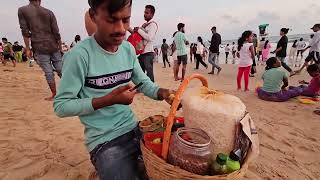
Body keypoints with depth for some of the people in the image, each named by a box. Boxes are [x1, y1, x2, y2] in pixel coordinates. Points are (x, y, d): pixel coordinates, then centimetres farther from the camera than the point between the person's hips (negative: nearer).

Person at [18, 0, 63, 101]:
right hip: (53, 47, 2)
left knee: (49, 72, 1)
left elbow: (25, 31, -3)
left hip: (40, 47, -2)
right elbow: (56, 33, 2)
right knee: (60, 70, 9)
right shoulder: (49, 12, 5)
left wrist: (28, 48, 2)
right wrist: (60, 48, 10)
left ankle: (54, 95, 7)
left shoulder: (22, 10, 3)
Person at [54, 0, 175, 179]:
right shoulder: (79, 55, -17)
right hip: (104, 141, -5)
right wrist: (108, 100, -23)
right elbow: (61, 106, -13)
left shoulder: (129, 49, 1)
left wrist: (162, 92, -13)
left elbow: (144, 83, 7)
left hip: (134, 129, 6)